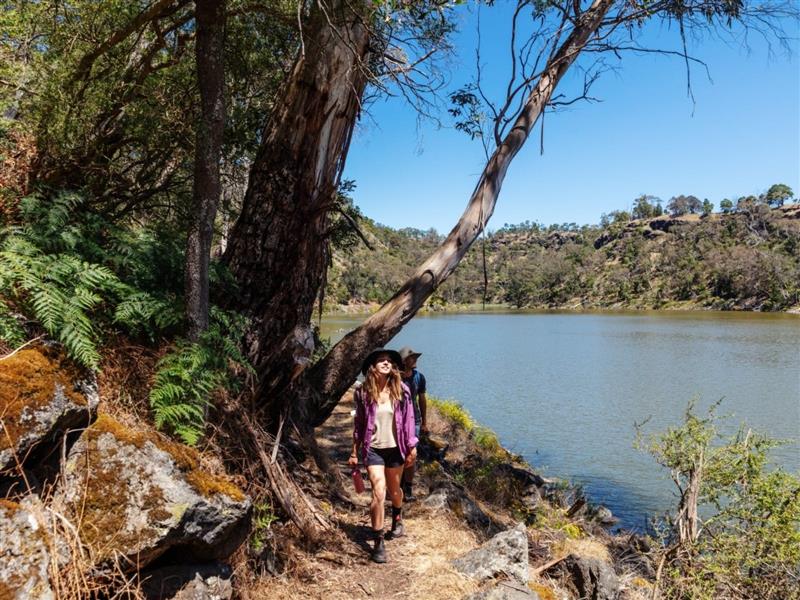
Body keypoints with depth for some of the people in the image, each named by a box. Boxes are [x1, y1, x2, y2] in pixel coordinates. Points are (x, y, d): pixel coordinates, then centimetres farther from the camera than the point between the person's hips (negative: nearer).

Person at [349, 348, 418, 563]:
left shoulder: (401, 390, -7)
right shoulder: (363, 392, -7)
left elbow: (408, 419, 0)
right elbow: (358, 424, 1)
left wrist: (412, 446, 0)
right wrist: (355, 452, 3)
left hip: (395, 448, 2)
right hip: (373, 449, -2)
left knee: (394, 490, 20)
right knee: (378, 492, -12)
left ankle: (397, 520, 52)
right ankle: (378, 543, 1)